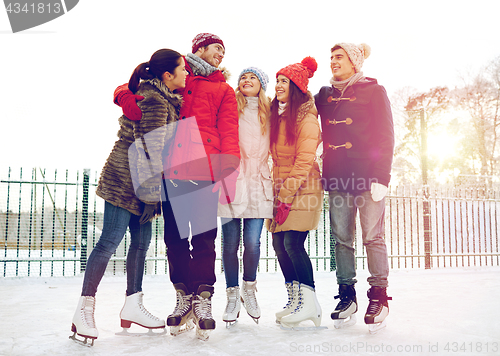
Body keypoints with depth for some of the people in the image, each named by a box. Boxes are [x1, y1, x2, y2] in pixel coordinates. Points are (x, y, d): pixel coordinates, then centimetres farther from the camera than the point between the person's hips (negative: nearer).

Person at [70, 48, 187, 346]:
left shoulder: (164, 99, 13)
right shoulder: (154, 102, -18)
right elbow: (150, 153, -20)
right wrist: (152, 196, -16)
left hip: (140, 183, 10)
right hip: (125, 181, -10)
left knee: (142, 240, 11)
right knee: (110, 241, -7)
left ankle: (133, 306, 22)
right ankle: (84, 312, 1)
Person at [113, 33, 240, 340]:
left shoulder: (223, 90, 20)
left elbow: (229, 133, 9)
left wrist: (228, 173, -5)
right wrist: (126, 95, -5)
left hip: (204, 169, -1)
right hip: (171, 169, 1)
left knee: (204, 237, -5)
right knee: (175, 236, 3)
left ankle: (203, 299, 5)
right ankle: (184, 297, 14)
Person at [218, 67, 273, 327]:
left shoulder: (267, 113, 16)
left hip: (258, 182, 2)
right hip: (231, 181, -1)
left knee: (253, 243, -5)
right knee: (230, 243, -2)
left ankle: (249, 290, 19)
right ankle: (232, 296, 14)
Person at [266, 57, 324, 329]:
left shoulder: (306, 117, -9)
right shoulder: (276, 114, 14)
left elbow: (304, 159, -14)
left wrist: (287, 196, -15)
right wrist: (278, 191, 6)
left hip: (303, 188, -7)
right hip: (280, 187, 7)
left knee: (293, 243, -14)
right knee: (279, 243, 4)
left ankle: (310, 303, -3)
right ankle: (295, 300, 16)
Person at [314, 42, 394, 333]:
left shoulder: (373, 91, 4)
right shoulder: (325, 95, 17)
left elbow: (385, 136, -2)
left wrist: (381, 176, -11)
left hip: (367, 175, -4)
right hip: (336, 177, 4)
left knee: (373, 236, -3)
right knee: (342, 238, 4)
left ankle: (379, 296, 8)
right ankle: (347, 295, 14)